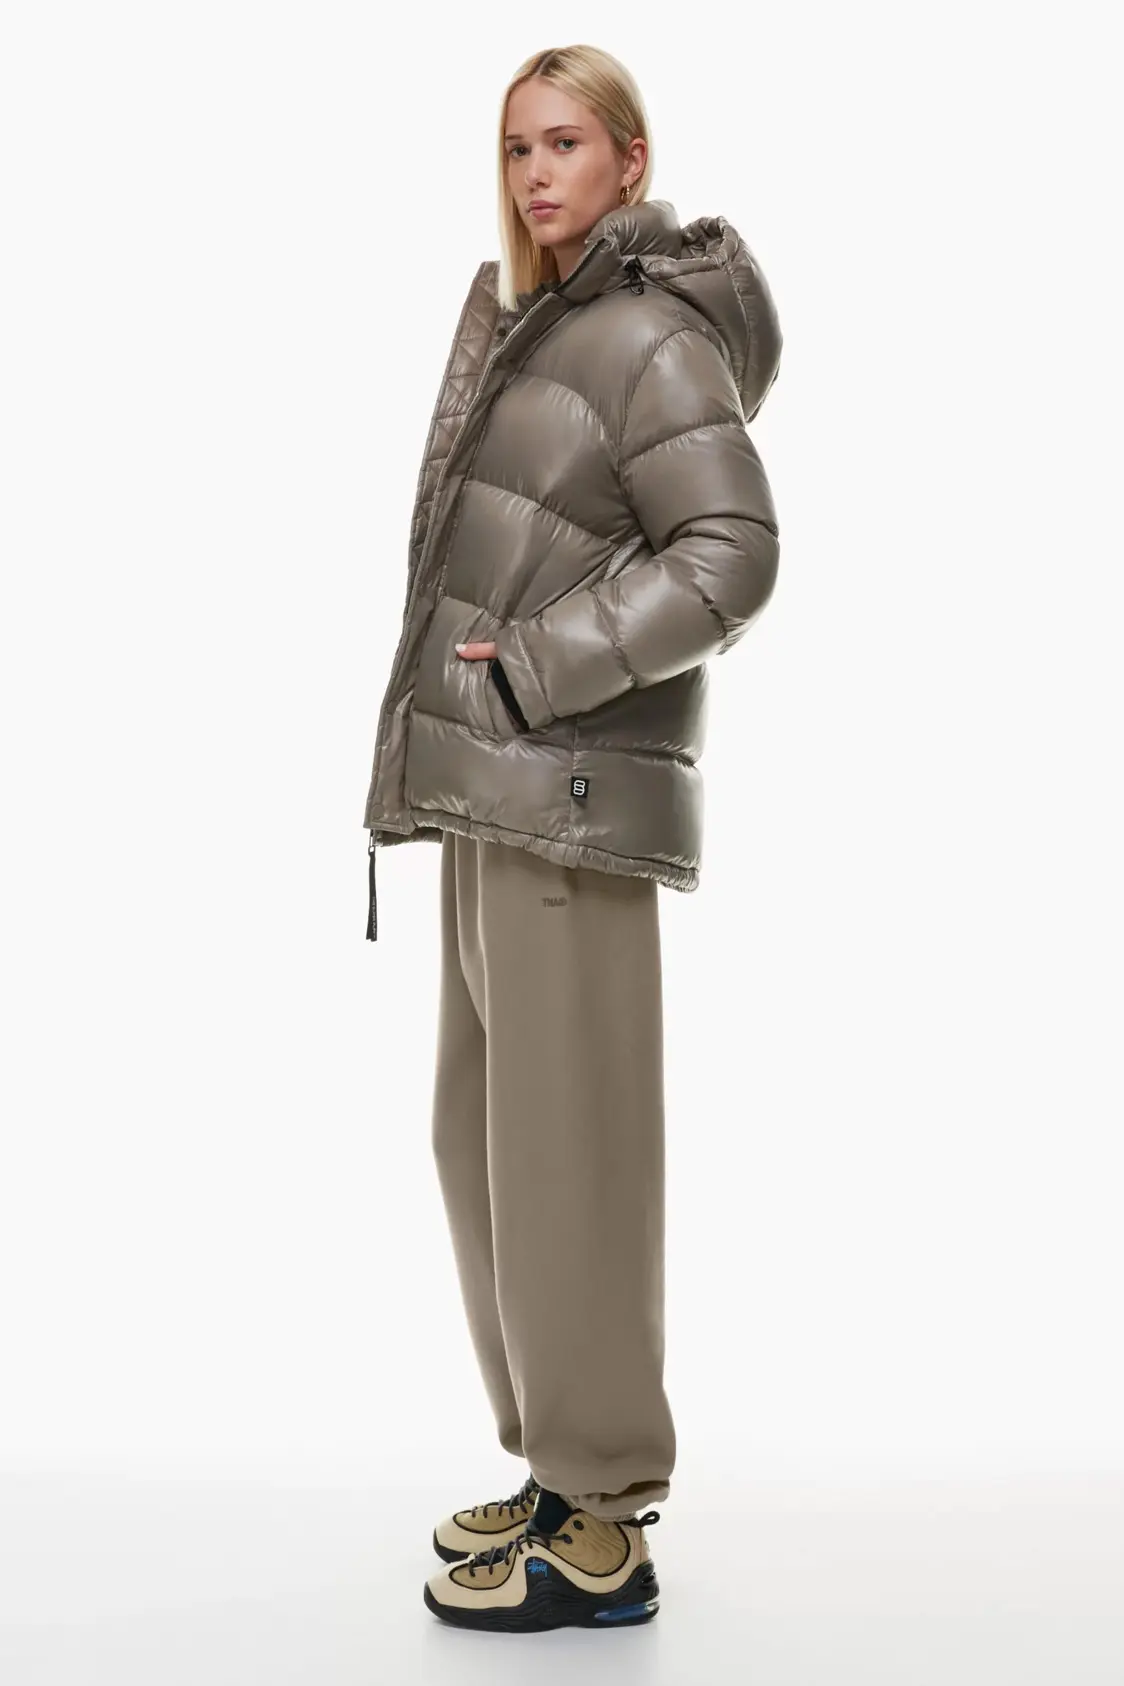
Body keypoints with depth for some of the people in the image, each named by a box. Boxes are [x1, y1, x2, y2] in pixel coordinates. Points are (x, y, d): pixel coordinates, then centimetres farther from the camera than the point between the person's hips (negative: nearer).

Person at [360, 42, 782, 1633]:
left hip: (573, 794, -10)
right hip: (495, 789, 10)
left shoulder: (653, 335, -9)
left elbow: (731, 553, -17)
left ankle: (603, 1534, 6)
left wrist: (536, 667, -17)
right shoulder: (524, 315, 19)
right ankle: (564, 1464, 27)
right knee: (484, 1135, 14)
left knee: (565, 1148, -5)